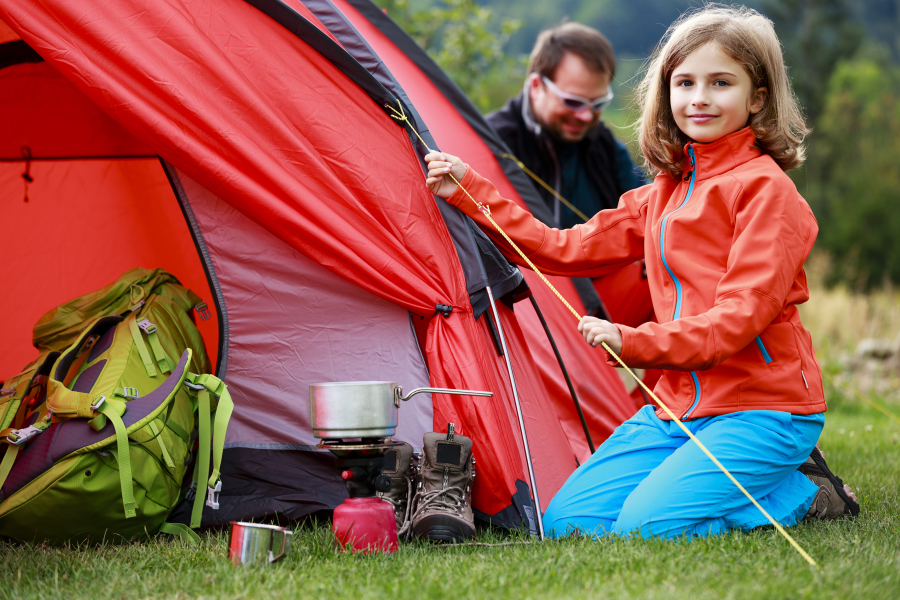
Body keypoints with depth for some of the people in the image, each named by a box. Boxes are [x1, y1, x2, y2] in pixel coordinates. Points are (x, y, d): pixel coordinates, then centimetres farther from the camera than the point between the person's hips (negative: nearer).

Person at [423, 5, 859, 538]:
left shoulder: (764, 188, -10)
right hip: (679, 406, 8)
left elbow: (743, 312, -18)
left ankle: (805, 493, -2)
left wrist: (634, 342, -22)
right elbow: (565, 250, 18)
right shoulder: (661, 196, 15)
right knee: (565, 523, -3)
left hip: (761, 409, -8)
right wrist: (470, 192, 15)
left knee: (646, 526, -26)